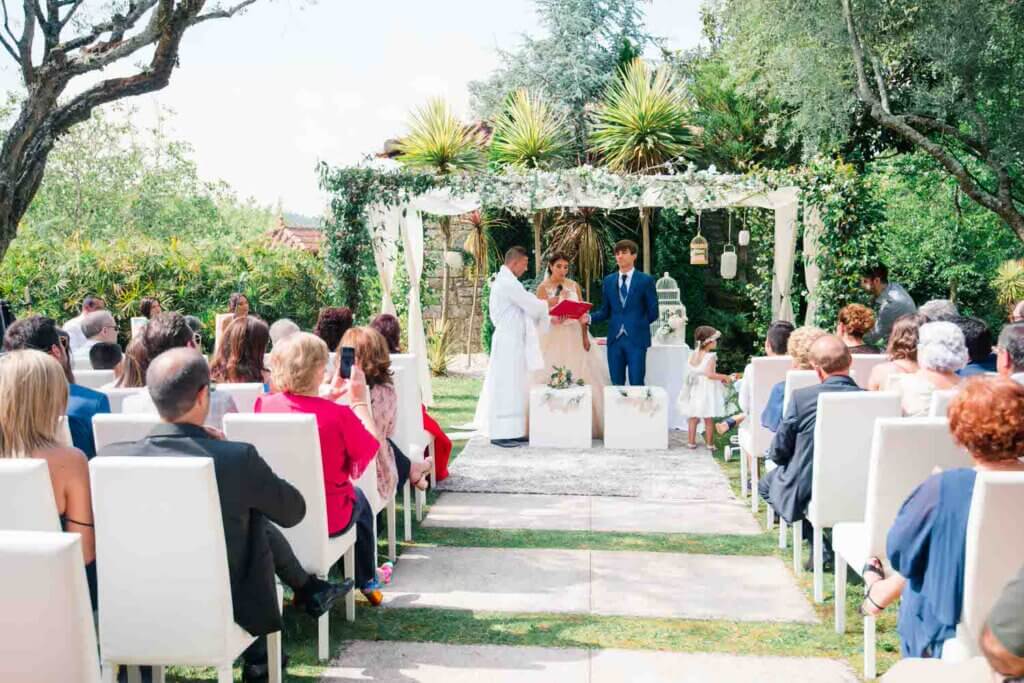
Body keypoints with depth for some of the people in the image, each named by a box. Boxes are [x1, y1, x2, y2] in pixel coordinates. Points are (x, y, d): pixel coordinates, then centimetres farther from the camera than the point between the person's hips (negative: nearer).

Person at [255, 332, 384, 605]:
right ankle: (367, 583, 44)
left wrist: (329, 397, 13)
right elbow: (371, 445, -9)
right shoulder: (338, 414, -25)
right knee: (359, 500, 32)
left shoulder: (264, 405, -12)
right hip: (327, 519, -4)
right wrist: (360, 401, -3)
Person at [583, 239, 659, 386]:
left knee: (636, 384, -3)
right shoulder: (608, 281, 10)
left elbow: (653, 312, 2)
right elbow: (605, 311, 10)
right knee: (616, 384, 7)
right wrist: (589, 318, -6)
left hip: (636, 339, -3)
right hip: (615, 339, 4)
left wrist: (638, 325, 2)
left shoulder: (646, 280, 0)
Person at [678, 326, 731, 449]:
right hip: (707, 390, -5)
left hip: (695, 390, 6)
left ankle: (691, 442, 17)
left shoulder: (693, 355, 2)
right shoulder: (711, 357, -17)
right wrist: (724, 377, -13)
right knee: (708, 420, 5)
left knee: (692, 418, 12)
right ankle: (710, 443, 11)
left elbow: (691, 371, 8)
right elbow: (709, 374, -25)